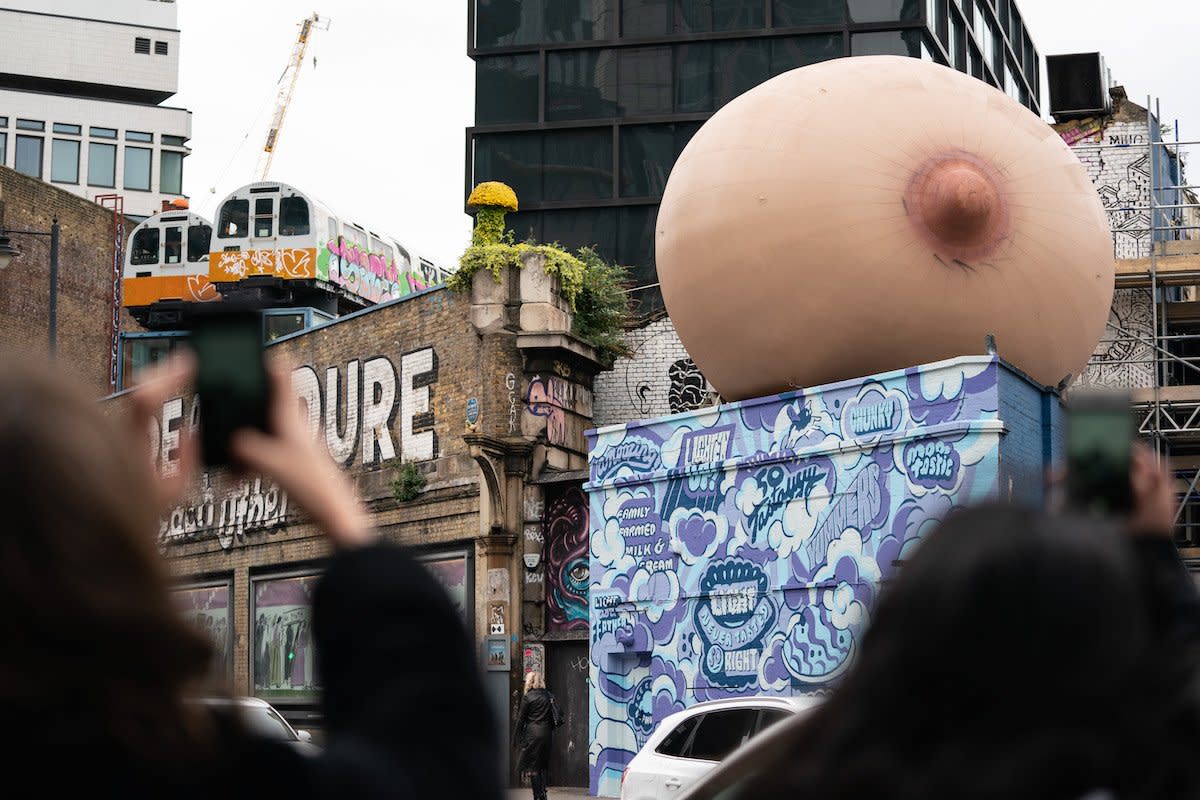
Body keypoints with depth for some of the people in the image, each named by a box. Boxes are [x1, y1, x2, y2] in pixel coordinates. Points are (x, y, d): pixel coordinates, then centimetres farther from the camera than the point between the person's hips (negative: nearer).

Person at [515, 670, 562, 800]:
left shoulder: (527, 698, -7)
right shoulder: (549, 696, 7)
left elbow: (521, 719, -4)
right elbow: (557, 715, 8)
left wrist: (519, 737, 3)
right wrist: (550, 730, 16)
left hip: (532, 733, -5)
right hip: (547, 733, 5)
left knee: (532, 766, 0)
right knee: (543, 765, 15)